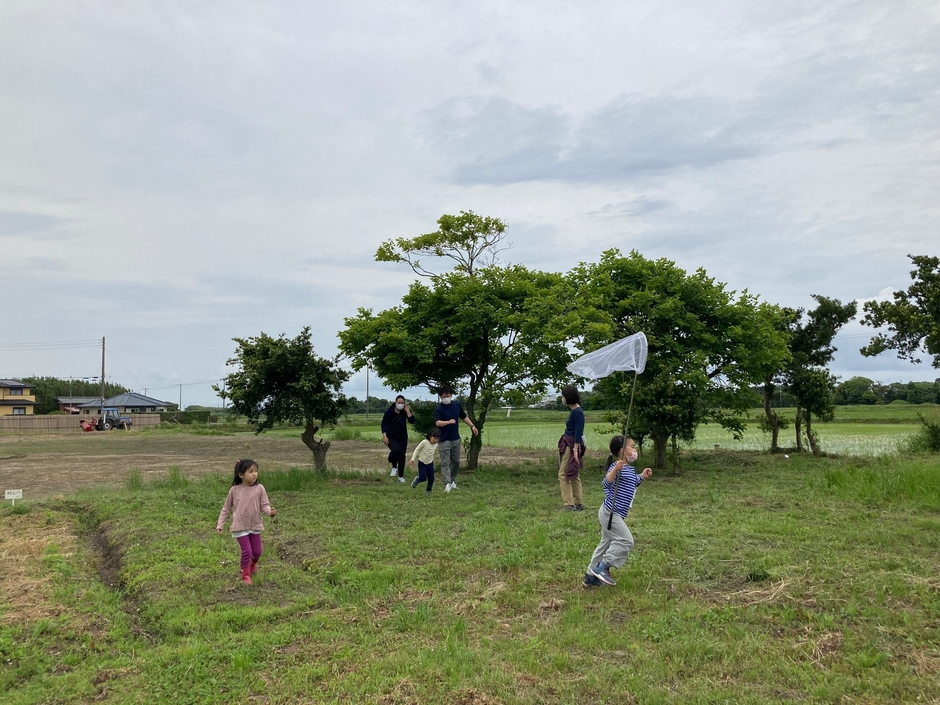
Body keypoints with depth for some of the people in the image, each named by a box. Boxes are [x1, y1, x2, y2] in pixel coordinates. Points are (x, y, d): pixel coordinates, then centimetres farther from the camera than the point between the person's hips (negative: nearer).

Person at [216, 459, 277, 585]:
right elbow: (226, 508, 3)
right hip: (240, 527, -2)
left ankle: (253, 563, 47)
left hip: (255, 526, 2)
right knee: (247, 551, -8)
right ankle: (245, 575, 14)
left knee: (257, 551, 11)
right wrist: (220, 524, 0)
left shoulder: (259, 489, -8)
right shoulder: (234, 490, -7)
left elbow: (264, 505, -8)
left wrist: (270, 512, -30)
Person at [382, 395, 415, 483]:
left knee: (402, 456, 4)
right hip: (391, 436, -3)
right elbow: (384, 423, -7)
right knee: (395, 450, -29)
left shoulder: (405, 411, -5)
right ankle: (394, 467, -1)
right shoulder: (389, 412, -12)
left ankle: (401, 477, 18)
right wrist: (384, 436, -15)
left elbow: (412, 421, -16)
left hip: (402, 437, 3)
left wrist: (407, 411, -22)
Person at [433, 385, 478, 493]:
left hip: (456, 439, 5)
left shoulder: (457, 405, 2)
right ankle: (447, 484, -7)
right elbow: (437, 423, -29)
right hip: (444, 440, -5)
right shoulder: (438, 408, -14)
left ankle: (452, 481, 28)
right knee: (445, 463, -6)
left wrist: (472, 426, 11)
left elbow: (464, 417, 17)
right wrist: (448, 422, -46)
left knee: (456, 462, 13)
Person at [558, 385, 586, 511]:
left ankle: (569, 504, -6)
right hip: (568, 444, 10)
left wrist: (575, 449, -22)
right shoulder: (573, 411, 12)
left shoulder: (577, 412, -16)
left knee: (563, 473, -8)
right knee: (574, 475, 13)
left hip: (572, 445, -10)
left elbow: (578, 432, -19)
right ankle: (577, 504, 19)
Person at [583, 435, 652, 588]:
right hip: (611, 512, -11)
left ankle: (591, 575, 25)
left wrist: (642, 476, 22)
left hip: (612, 513, 11)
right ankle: (602, 568, -5)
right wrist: (615, 469, -46)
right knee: (626, 541, -12)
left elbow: (632, 484, 33)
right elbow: (607, 483, -34)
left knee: (607, 543, 17)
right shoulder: (617, 466, -18)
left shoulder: (630, 469, 13)